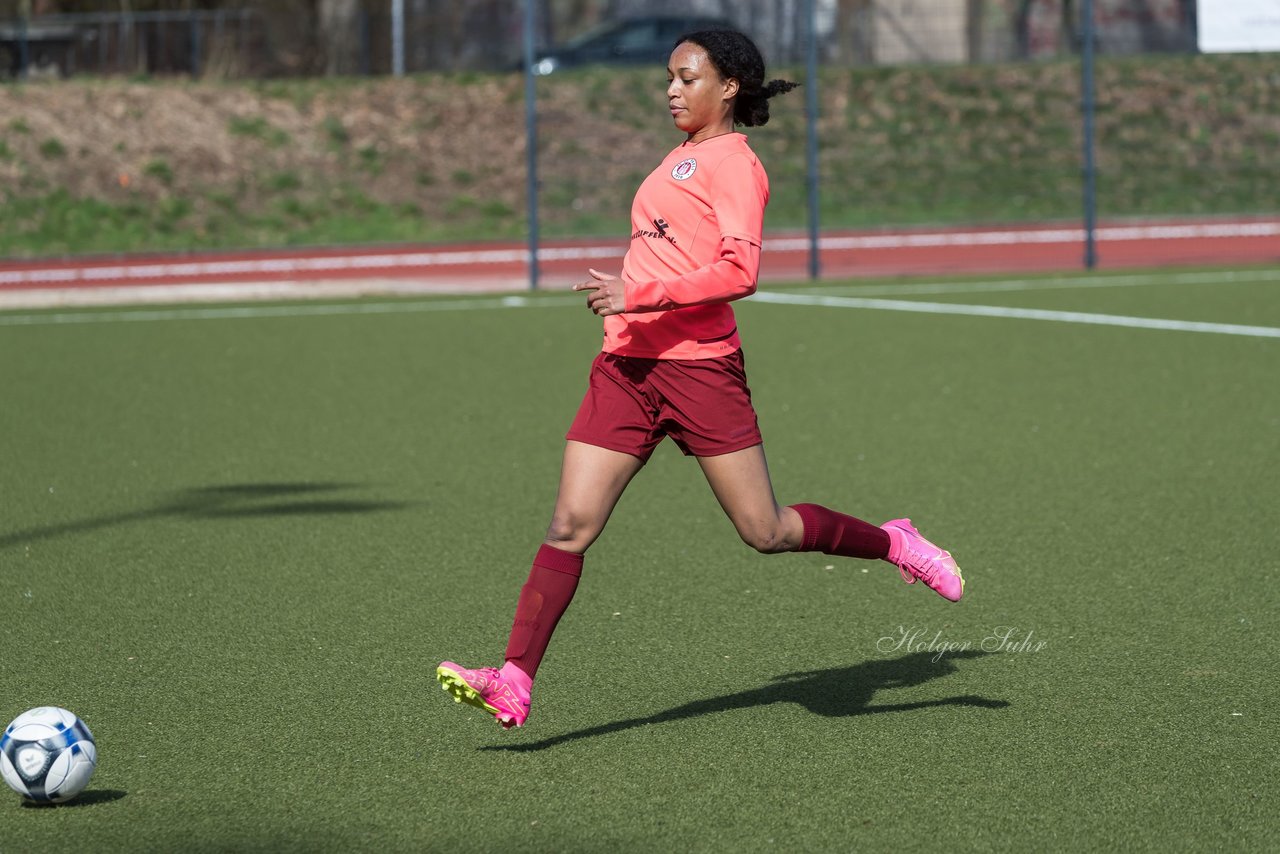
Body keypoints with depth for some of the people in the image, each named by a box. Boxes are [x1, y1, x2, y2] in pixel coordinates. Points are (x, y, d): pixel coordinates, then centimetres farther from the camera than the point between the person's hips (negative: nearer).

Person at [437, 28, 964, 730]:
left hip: (697, 364, -7)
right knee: (569, 526, -6)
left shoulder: (732, 161, -5)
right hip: (627, 364, 7)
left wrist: (642, 295, -23)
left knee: (765, 532, -2)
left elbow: (738, 272, -18)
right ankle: (513, 685, -11)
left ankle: (894, 544, 22)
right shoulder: (680, 158, 20)